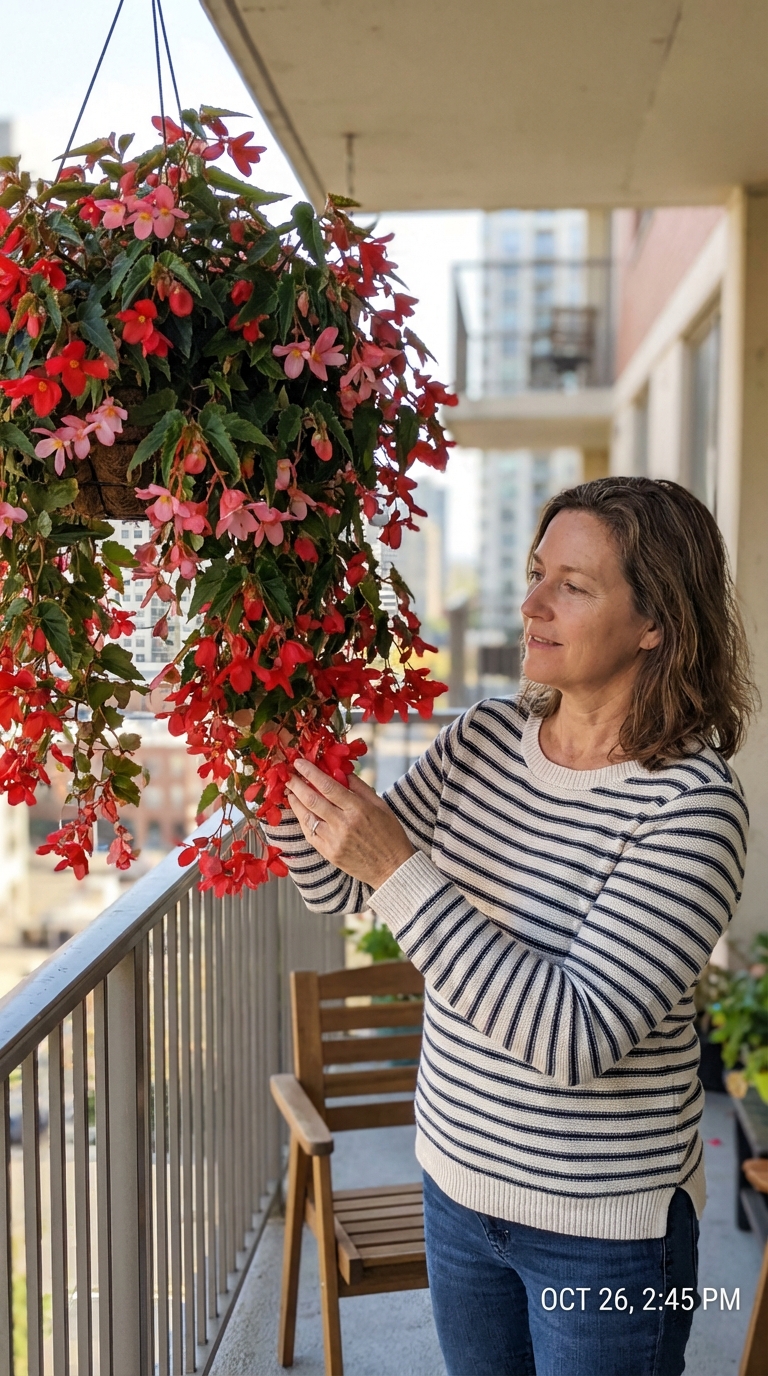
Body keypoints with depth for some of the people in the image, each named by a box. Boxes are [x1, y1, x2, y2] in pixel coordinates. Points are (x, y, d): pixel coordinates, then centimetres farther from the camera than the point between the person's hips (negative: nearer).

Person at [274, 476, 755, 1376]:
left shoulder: (692, 804, -23)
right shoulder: (484, 739, -3)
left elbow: (576, 1037, -30)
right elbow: (338, 889, 4)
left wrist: (399, 866, -34)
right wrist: (284, 753, -14)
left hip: (603, 1232, -6)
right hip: (458, 1183, 6)